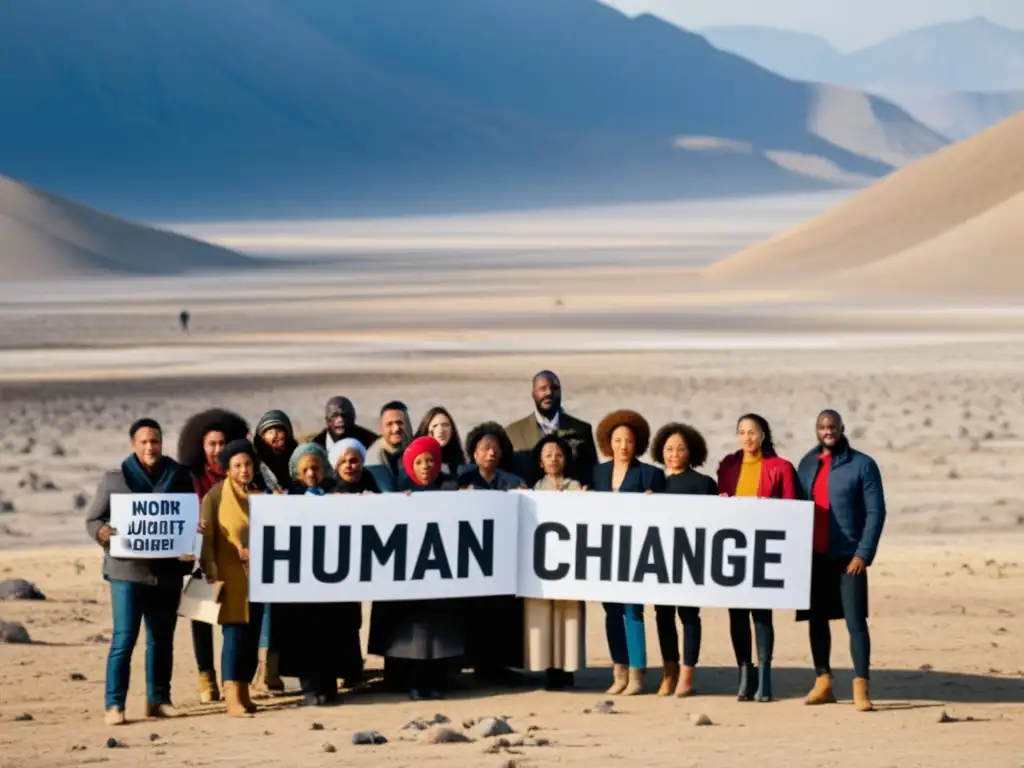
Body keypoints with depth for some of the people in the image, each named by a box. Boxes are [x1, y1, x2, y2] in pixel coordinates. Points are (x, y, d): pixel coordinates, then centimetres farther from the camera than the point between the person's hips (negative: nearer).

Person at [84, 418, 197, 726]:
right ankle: (114, 705, -7)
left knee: (162, 639, 11)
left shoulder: (178, 476, 8)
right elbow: (92, 518, 4)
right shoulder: (114, 479, 2)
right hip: (127, 570, -3)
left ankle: (158, 699, 21)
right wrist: (102, 532, -18)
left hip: (167, 571, 3)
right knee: (124, 638, -9)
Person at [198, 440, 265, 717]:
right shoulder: (216, 495, -4)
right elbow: (206, 537, -8)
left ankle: (243, 694, 14)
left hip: (256, 576, 5)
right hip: (230, 576, -5)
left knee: (252, 634, 6)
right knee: (234, 633, -12)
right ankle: (232, 699, -15)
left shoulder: (259, 495, 11)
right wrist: (211, 572, -15)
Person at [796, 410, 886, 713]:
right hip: (814, 555, 5)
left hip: (848, 556, -5)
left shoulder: (862, 464, -3)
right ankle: (823, 683, 18)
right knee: (816, 619, 9)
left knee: (855, 622, -8)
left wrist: (863, 554, -14)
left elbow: (876, 512, -7)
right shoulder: (807, 463, 12)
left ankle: (861, 688, -9)